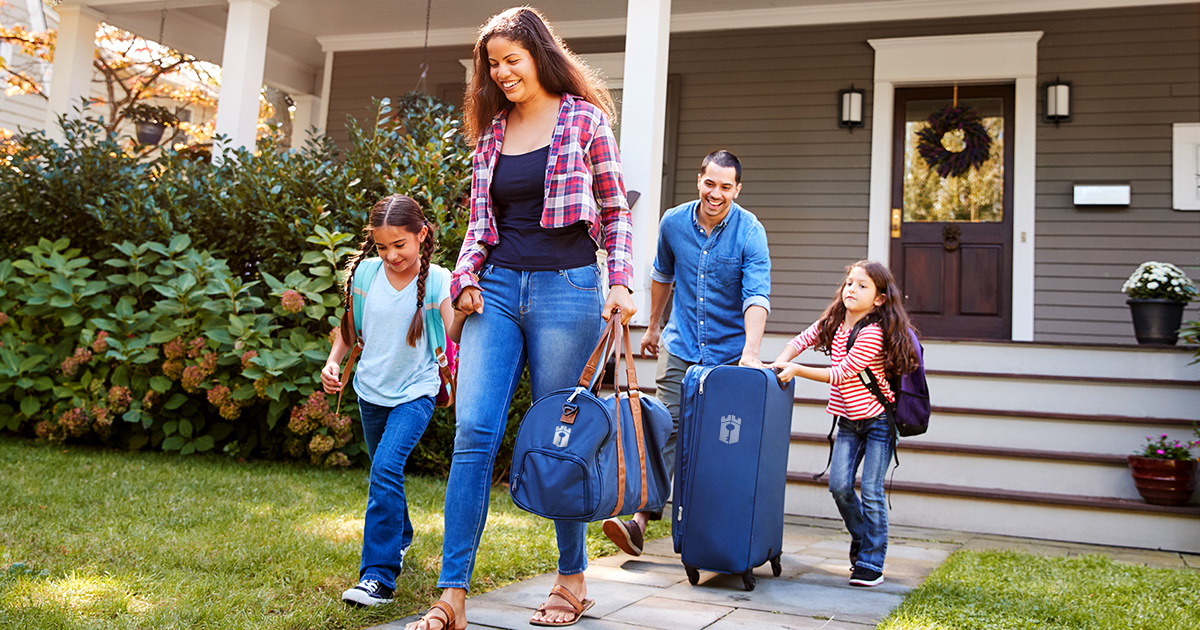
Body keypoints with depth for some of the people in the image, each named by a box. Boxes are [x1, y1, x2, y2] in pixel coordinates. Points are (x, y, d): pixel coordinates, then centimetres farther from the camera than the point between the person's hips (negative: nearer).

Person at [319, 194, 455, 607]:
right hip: (371, 391, 5)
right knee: (383, 474, 19)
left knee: (386, 467, -22)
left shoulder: (437, 280, -15)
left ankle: (378, 576, -18)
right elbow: (349, 328, 8)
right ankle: (400, 539, 47)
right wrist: (333, 362, -7)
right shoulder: (365, 274, -6)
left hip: (415, 391, -5)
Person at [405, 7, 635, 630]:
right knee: (473, 432, -7)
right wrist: (466, 277, 2)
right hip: (498, 287, 4)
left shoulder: (584, 119, 4)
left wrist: (620, 283, -8)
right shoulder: (491, 133, 15)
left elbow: (615, 210, 3)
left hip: (566, 287, -4)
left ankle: (572, 578, 21)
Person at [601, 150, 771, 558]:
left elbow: (757, 296, -22)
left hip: (730, 351, -2)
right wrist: (653, 326, 25)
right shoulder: (673, 222, -1)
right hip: (681, 346, 2)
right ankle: (641, 520, -9)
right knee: (666, 428, -6)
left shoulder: (750, 233, -12)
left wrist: (750, 353, -36)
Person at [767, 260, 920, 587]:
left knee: (871, 492, -7)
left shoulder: (873, 334, -23)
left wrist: (797, 370, -22)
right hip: (849, 419, 6)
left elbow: (840, 374, -22)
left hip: (879, 419, -6)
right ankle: (861, 539, 22)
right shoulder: (833, 323, 0)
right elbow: (801, 340, 11)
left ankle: (871, 563, 2)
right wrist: (778, 364, -7)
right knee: (839, 485, -2)